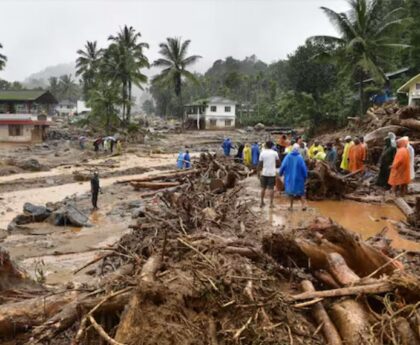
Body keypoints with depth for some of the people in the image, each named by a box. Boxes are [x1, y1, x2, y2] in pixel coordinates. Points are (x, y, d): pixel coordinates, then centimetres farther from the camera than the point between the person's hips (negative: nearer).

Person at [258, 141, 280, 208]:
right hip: (272, 173, -1)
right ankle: (271, 203, 2)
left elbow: (260, 164, -2)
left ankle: (262, 202, 16)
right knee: (271, 188, 3)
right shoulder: (275, 153, -4)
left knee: (263, 188, 12)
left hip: (264, 173, 1)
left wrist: (259, 172, 7)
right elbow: (278, 162, 4)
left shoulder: (262, 153, -3)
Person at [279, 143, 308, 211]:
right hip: (298, 177, -1)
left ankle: (291, 206, 13)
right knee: (300, 191, 12)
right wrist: (305, 177, 4)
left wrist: (280, 174, 9)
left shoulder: (288, 157, -8)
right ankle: (303, 204, -2)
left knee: (290, 191, 11)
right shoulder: (300, 157, -10)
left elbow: (283, 166, -6)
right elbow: (304, 168, -8)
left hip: (289, 177, 1)